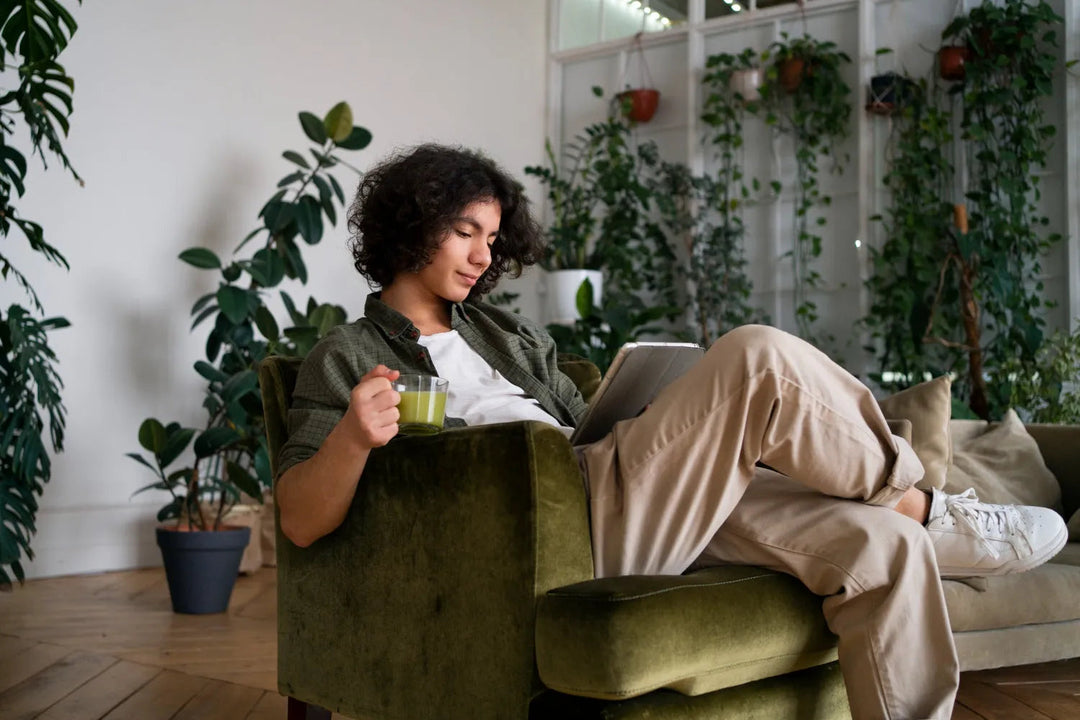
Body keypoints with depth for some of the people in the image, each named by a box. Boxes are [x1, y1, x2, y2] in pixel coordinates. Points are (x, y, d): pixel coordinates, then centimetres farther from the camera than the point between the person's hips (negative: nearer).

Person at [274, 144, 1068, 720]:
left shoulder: (507, 332, 30)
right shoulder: (348, 358, 9)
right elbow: (301, 518, -3)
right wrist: (353, 437, -25)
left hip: (630, 501, 7)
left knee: (880, 543, -12)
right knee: (758, 359, -22)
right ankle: (927, 507, -1)